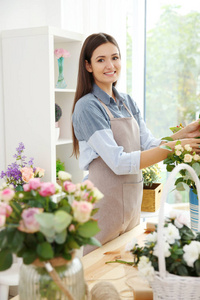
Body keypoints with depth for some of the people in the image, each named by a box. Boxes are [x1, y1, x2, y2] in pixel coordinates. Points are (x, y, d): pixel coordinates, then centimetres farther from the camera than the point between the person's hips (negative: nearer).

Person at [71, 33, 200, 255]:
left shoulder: (128, 103, 10)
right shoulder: (88, 106, -14)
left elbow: (149, 145, 6)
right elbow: (119, 162, -22)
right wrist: (174, 147, -24)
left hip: (132, 203, 7)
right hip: (106, 205, -7)